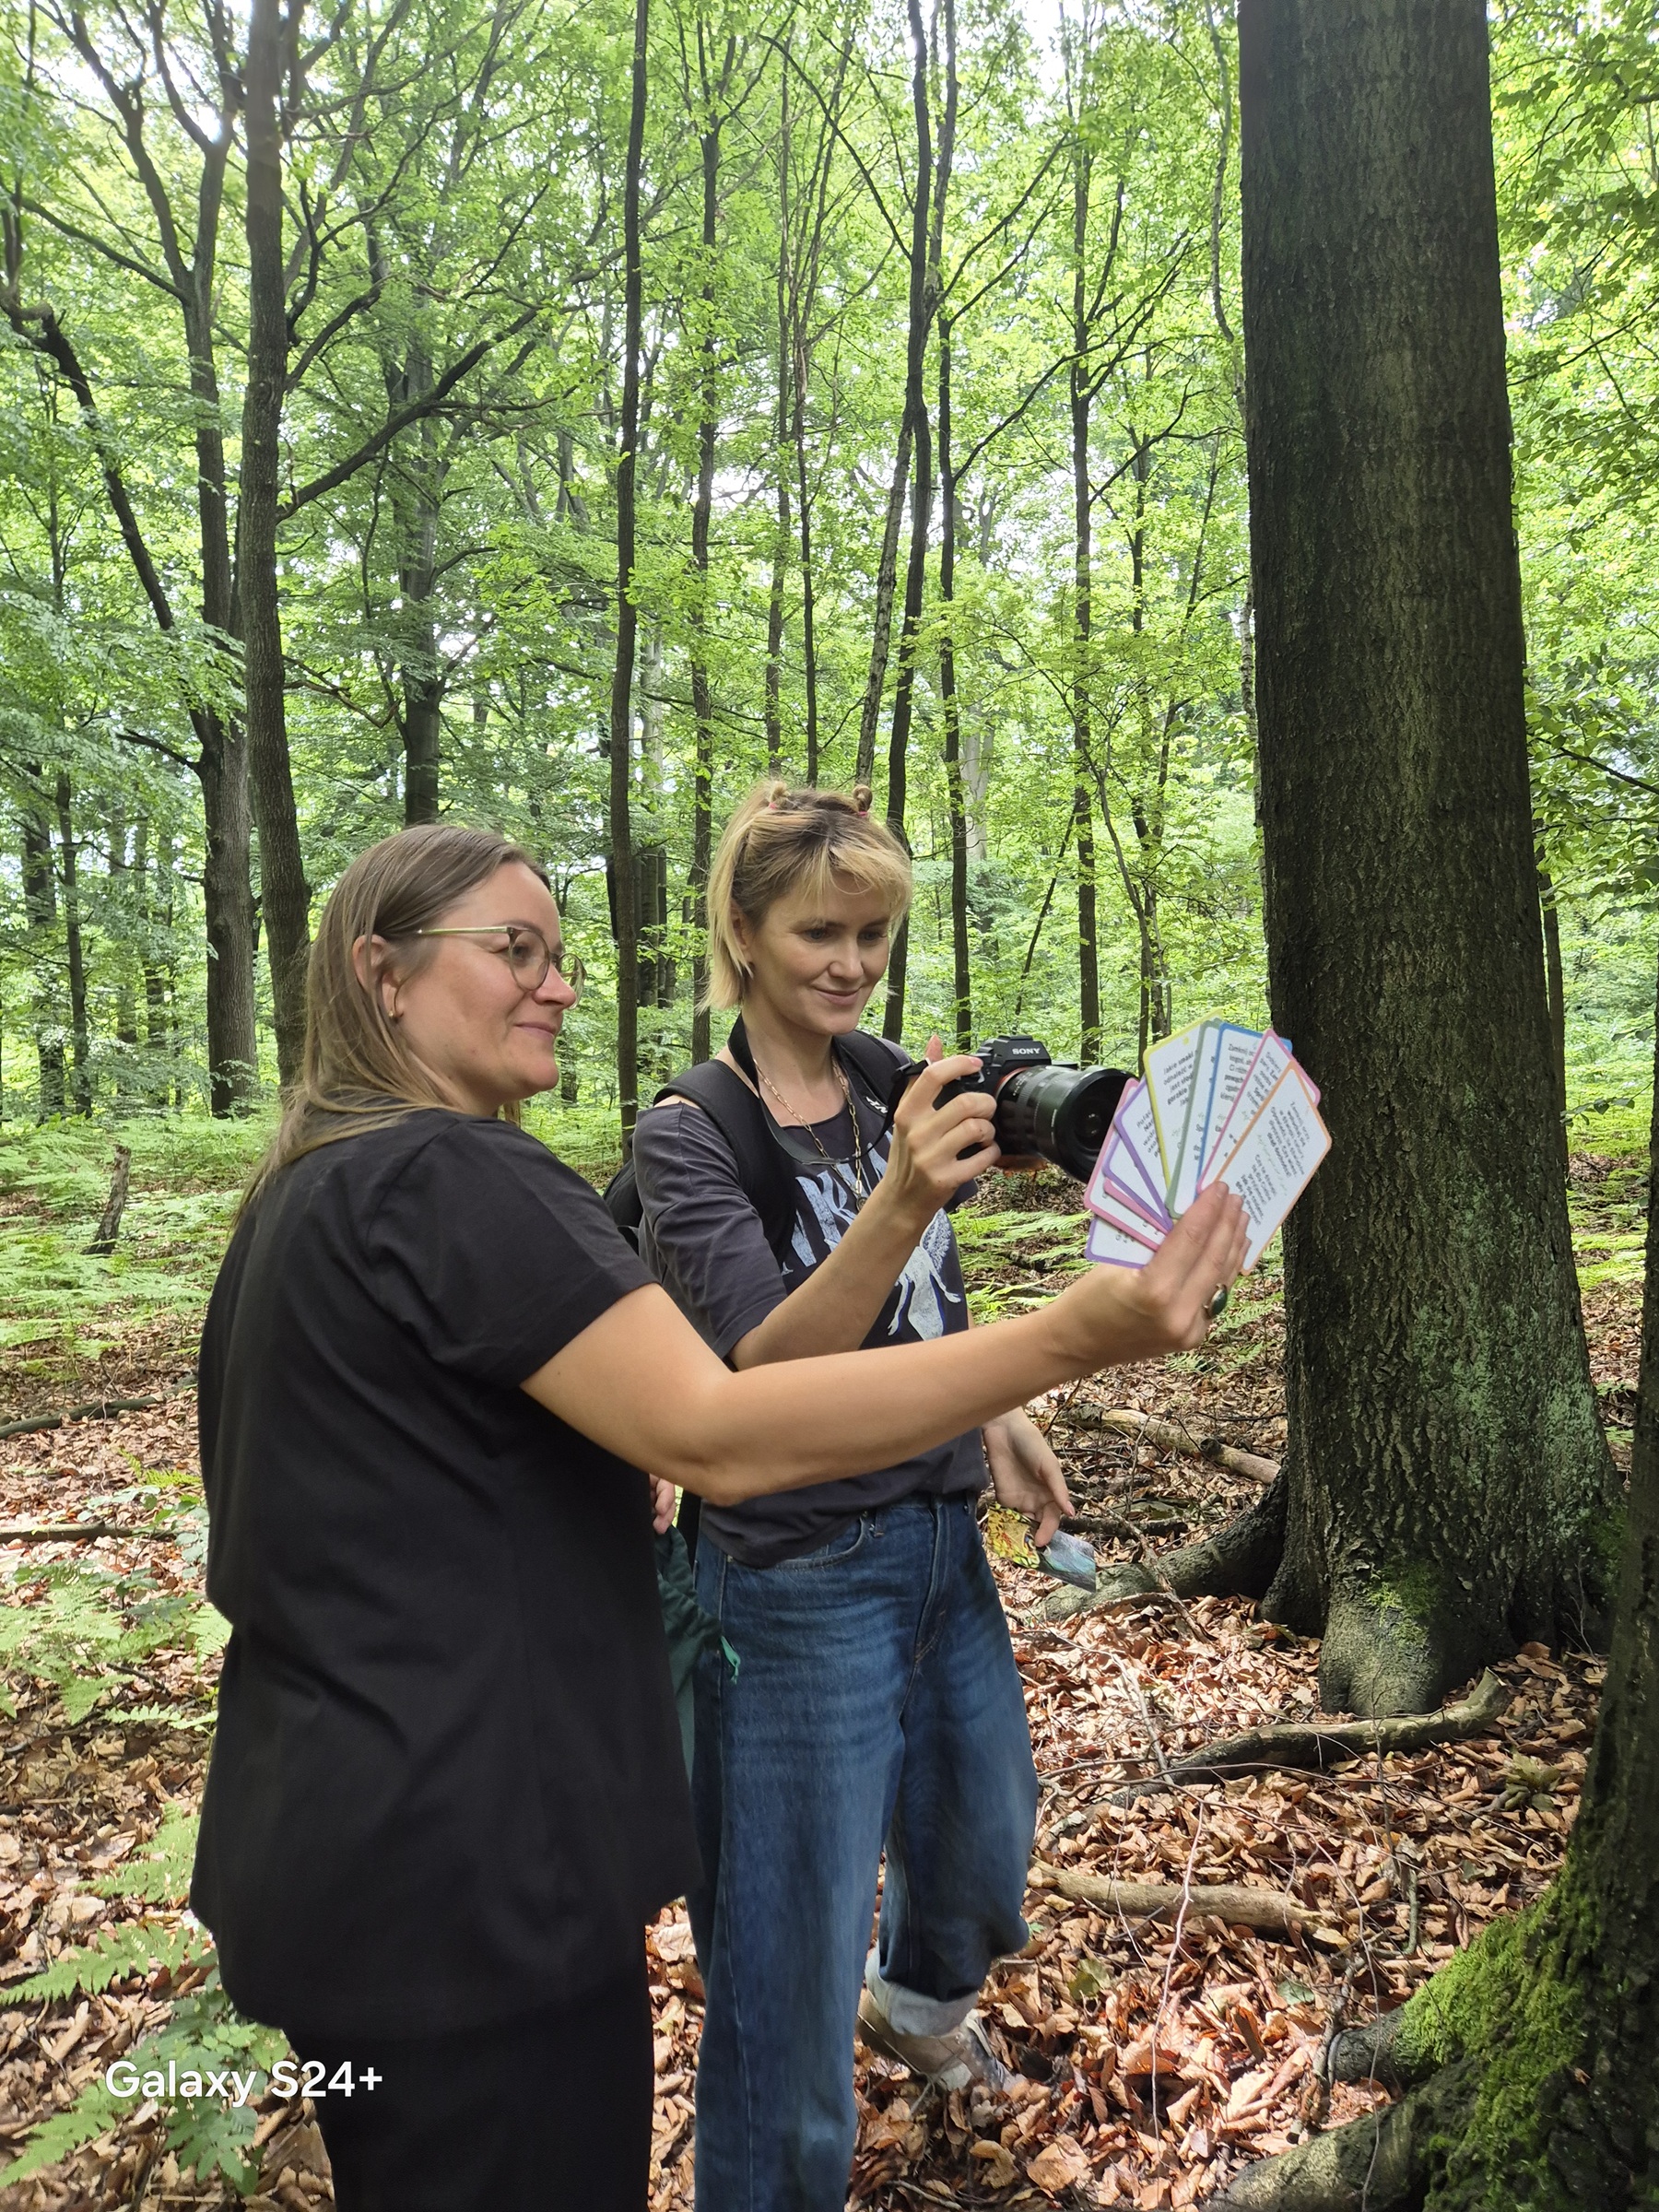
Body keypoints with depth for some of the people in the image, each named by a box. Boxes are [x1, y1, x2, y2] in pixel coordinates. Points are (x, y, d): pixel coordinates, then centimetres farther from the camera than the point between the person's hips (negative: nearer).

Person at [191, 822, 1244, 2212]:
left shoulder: (306, 1190, 10)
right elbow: (717, 1436, -32)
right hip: (465, 1880, -10)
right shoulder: (453, 1179, -22)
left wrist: (603, 1503, 21)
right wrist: (1074, 1337, -34)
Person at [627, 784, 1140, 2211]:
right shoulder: (689, 1133, -16)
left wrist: (999, 1418, 1)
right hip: (800, 1580, -7)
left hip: (946, 1543, 7)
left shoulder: (898, 1088, 2)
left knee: (986, 1840, 26)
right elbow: (770, 1366, -27)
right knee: (797, 1948, 7)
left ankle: (918, 1999, 60)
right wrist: (899, 1201, -41)